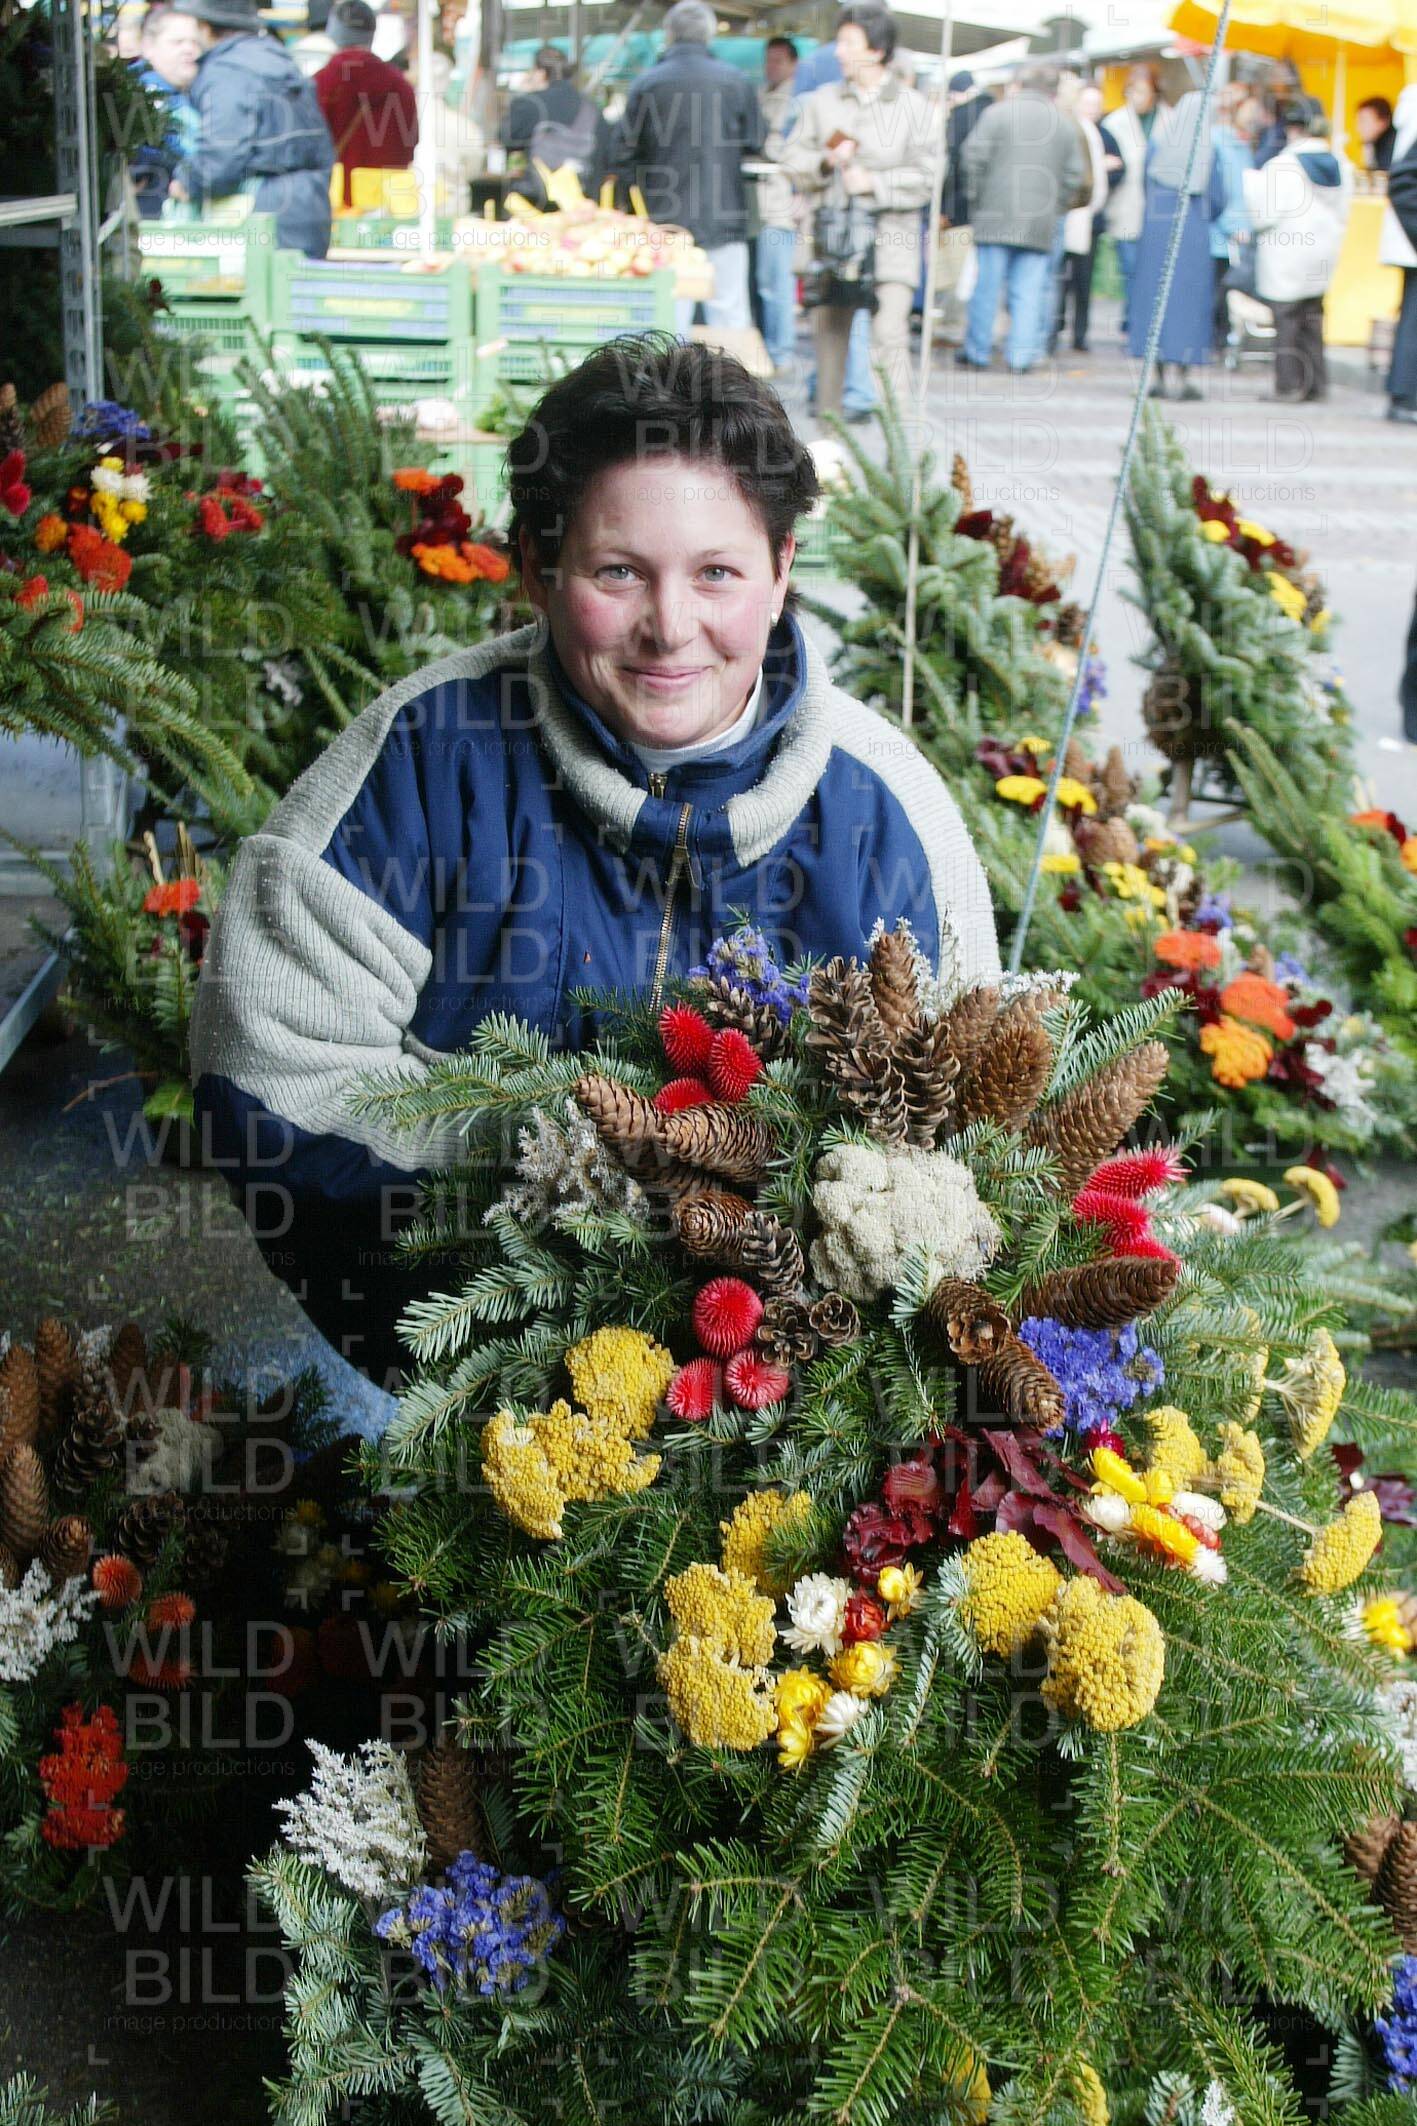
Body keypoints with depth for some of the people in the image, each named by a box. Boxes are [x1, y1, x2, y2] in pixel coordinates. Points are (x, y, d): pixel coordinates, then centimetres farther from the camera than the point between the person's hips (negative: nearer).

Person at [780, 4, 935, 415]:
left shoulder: (913, 106, 4)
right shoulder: (821, 101, 13)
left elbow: (924, 177, 0)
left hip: (889, 236, -3)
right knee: (829, 335, 7)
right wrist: (825, 162, -9)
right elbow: (793, 158, 11)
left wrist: (873, 182, -11)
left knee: (890, 336, -15)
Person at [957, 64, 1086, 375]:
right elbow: (1075, 173, 9)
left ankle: (977, 352, 8)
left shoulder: (997, 113, 0)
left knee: (987, 285, 2)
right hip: (1042, 222, 2)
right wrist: (1056, 208, 16)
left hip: (996, 217, -2)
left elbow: (975, 158, -5)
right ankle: (1022, 355, 0)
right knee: (1030, 291, 4)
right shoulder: (1066, 125, 11)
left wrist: (975, 198, 4)